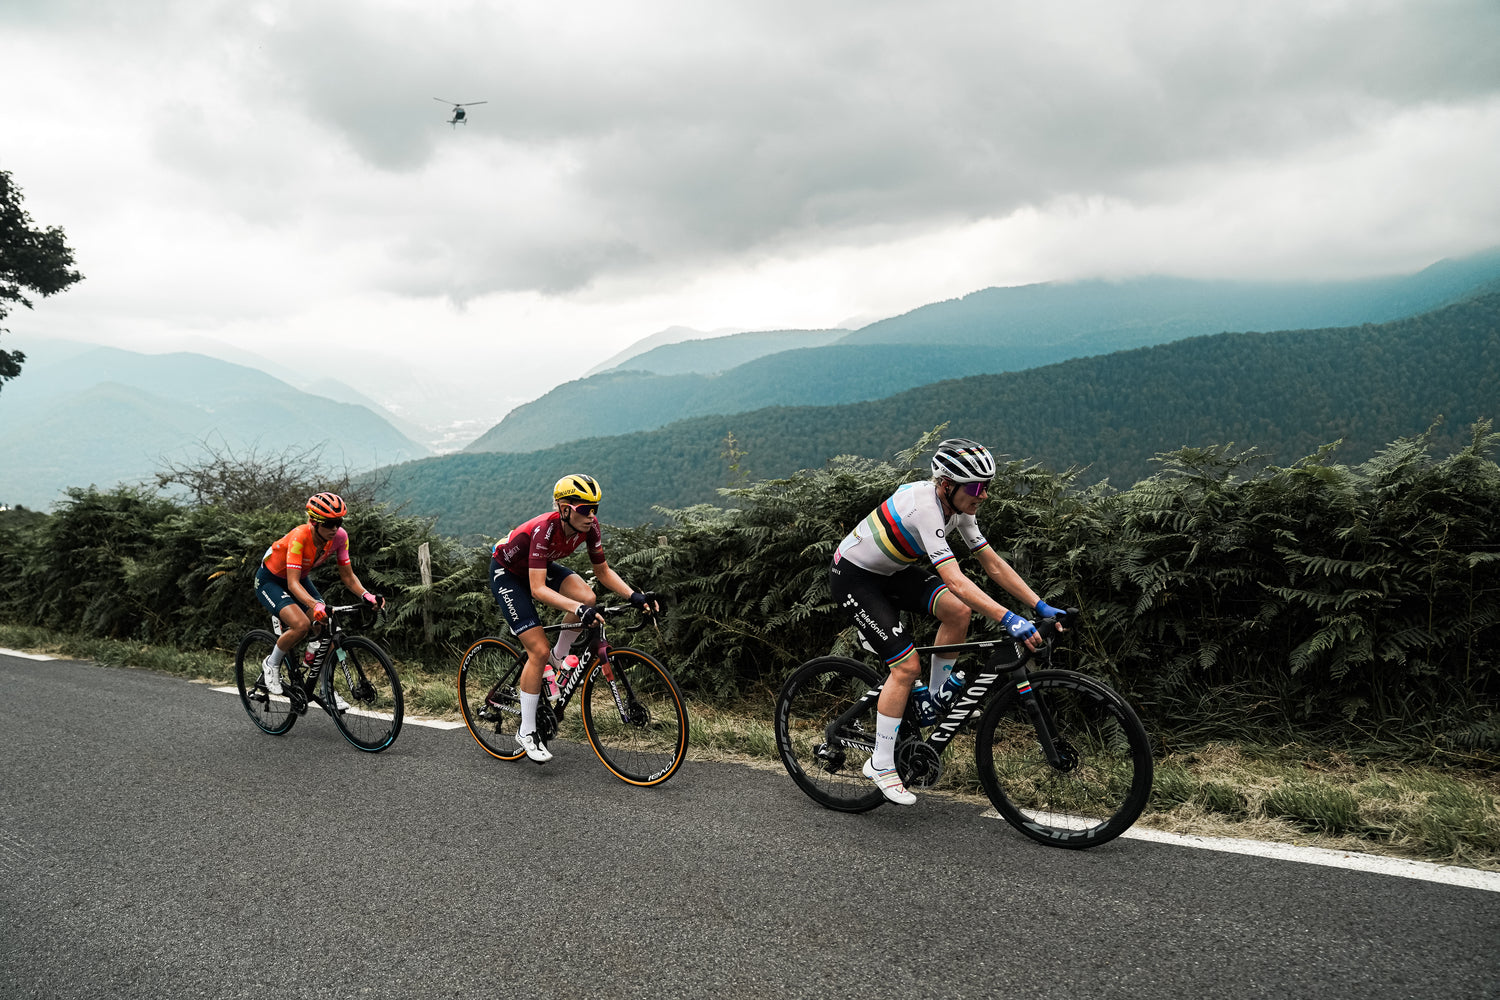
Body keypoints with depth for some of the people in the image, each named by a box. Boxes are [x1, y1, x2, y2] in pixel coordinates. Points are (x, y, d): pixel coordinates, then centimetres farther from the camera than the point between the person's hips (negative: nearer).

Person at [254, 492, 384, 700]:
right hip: (271, 580, -5)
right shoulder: (299, 537, -36)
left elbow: (347, 575, -12)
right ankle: (271, 664, -1)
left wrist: (366, 595, -30)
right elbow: (293, 583, -40)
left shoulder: (339, 536, -20)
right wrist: (315, 605, -57)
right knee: (301, 625, -29)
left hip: (301, 578, 5)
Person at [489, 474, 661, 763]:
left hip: (540, 566, 6)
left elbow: (603, 571, -7)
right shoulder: (544, 530, -37)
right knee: (539, 650, -15)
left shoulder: (589, 526, -19)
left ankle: (558, 658, 3)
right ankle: (526, 732, -2)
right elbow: (537, 589, -42)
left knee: (586, 597, -24)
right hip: (506, 572, -6)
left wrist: (634, 596, -23)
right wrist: (576, 608, -55)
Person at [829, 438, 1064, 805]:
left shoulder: (958, 506, -8)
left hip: (890, 569, 8)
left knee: (958, 610, -15)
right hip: (854, 576, -8)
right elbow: (955, 580, -42)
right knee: (907, 665, -14)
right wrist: (1009, 620, -47)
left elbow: (993, 564, -3)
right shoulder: (925, 506, -34)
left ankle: (938, 696, 6)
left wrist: (1042, 606, -9)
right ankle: (881, 765, -1)